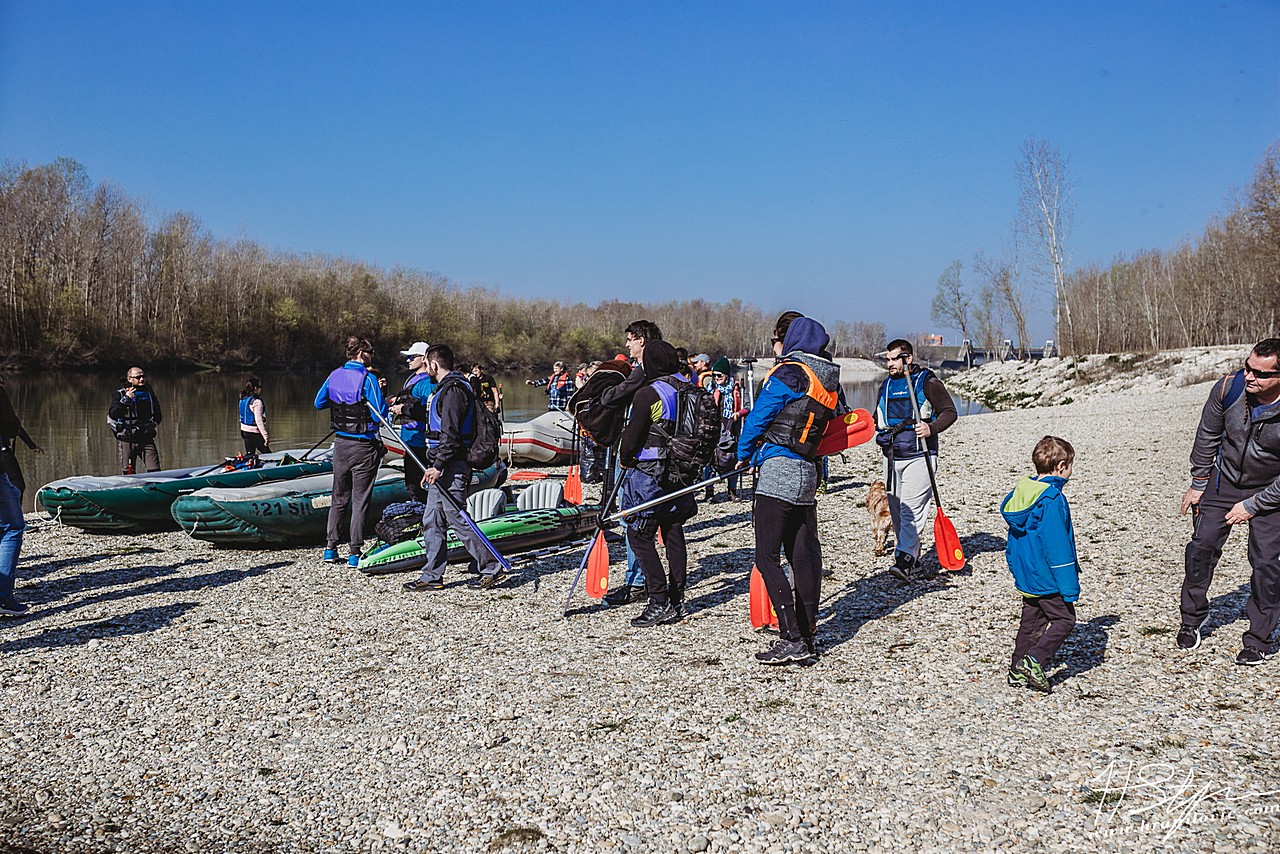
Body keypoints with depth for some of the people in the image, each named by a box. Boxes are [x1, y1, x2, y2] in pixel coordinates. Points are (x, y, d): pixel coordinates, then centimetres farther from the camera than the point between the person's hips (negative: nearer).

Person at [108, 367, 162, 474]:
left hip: (146, 439, 3)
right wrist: (125, 399, -23)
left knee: (155, 471, -5)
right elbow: (112, 415, -18)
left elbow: (158, 414, 25)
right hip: (126, 440, -3)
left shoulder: (149, 392, 11)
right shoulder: (119, 394, -2)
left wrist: (155, 423, 9)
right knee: (128, 473, 0)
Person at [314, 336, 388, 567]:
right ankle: (354, 553, 4)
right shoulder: (368, 379, -15)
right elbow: (380, 415, -17)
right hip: (363, 447, -5)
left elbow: (319, 403, 16)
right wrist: (382, 397, 0)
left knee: (339, 498, 18)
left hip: (340, 444, 5)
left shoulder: (335, 376, 3)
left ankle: (330, 548, 19)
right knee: (360, 501, 2)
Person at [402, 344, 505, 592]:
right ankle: (432, 576, 14)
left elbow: (451, 434, -23)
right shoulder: (446, 387, 18)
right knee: (432, 521, 10)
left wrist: (438, 465, -24)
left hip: (450, 468, -11)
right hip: (441, 467, 11)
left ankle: (492, 567, 3)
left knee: (458, 520, -6)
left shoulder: (453, 390, -15)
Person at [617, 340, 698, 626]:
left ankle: (660, 602, -5)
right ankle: (677, 601, 17)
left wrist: (625, 460, 6)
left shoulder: (648, 394, -14)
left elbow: (632, 436, -12)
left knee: (639, 535, -1)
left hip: (649, 473, -8)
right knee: (673, 533, 12)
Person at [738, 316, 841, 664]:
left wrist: (744, 453, 10)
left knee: (767, 557, -7)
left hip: (778, 472, -9)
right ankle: (806, 636, 17)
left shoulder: (789, 373, -9)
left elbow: (758, 417, -6)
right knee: (804, 556, 11)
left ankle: (793, 639, -11)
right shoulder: (829, 380, 15)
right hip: (807, 474, 9)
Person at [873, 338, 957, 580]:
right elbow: (878, 417, 30)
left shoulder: (927, 382, -2)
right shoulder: (885, 386, 17)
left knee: (912, 508, -14)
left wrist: (932, 428, -19)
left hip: (918, 456, -6)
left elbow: (950, 411, -2)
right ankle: (912, 555, 20)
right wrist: (882, 433, 9)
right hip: (892, 457, 7)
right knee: (896, 510, 8)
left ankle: (904, 559, -19)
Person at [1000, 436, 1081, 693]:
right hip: (1047, 578, -9)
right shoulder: (1052, 499, -20)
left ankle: (1018, 672, 17)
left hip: (1026, 575, 9)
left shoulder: (1022, 491, 7)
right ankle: (1034, 660, -8)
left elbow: (1014, 536, 16)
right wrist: (1069, 585, -17)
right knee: (1064, 619, 4)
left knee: (1030, 623, 16)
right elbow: (1057, 544, -21)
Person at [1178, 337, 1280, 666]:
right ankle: (1192, 619, 22)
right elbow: (1207, 436, -2)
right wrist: (1198, 483, 3)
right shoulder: (1228, 388, -21)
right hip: (1224, 479, 3)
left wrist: (1252, 506, -14)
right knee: (1202, 546, 2)